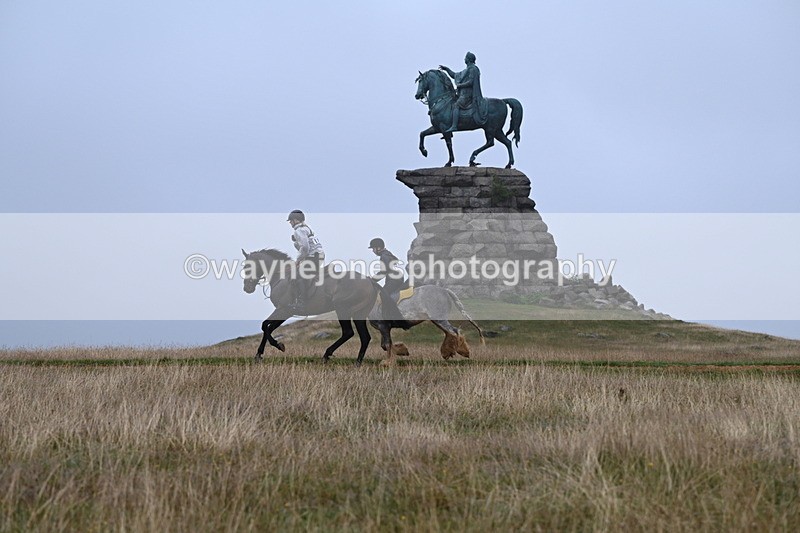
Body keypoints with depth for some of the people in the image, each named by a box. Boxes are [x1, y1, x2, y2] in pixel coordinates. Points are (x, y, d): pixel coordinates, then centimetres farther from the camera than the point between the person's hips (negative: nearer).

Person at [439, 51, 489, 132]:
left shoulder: (473, 69, -9)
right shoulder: (467, 70, 22)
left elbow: (471, 82, -18)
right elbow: (455, 75, 29)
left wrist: (460, 85, -11)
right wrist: (446, 69, 22)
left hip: (468, 94, -11)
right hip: (464, 93, 11)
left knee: (456, 106, -24)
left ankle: (454, 126, -36)